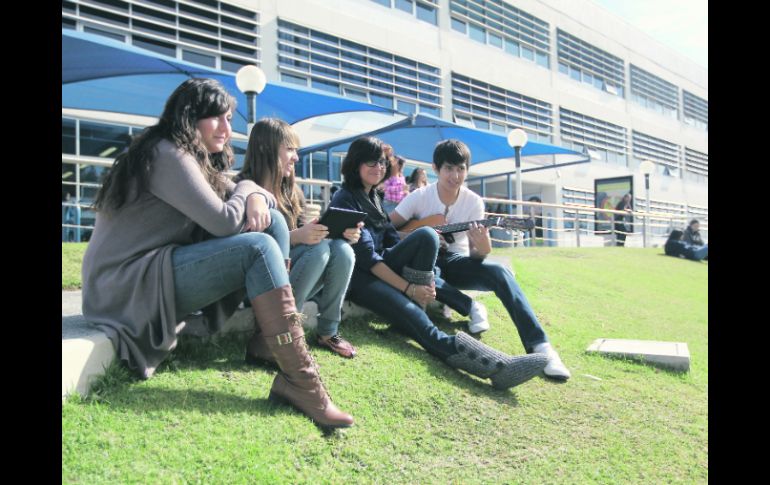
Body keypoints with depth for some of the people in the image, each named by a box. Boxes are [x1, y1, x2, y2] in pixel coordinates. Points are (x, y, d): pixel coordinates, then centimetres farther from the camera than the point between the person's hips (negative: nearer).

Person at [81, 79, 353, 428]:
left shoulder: (198, 159, 14)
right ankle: (299, 382, -29)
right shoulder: (166, 154, -15)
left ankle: (268, 338, -7)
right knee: (259, 248, -27)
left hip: (162, 270, 9)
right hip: (128, 285, -9)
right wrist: (246, 189, -3)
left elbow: (242, 194, 14)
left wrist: (257, 198, -10)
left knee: (272, 220, -3)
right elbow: (224, 222, -23)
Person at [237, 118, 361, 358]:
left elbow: (306, 238, 10)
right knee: (320, 248, -27)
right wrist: (295, 237, -29)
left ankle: (327, 332, -8)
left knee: (342, 249, -18)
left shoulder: (292, 191, 13)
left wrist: (341, 233, -8)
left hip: (290, 271, 6)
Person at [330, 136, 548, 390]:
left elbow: (392, 241, 10)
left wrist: (424, 277, -7)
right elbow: (365, 255, -17)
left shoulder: (372, 197, 17)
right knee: (409, 310, -33)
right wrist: (408, 288, -21)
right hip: (356, 276, -7)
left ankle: (413, 307, -22)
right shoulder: (345, 200, -7)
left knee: (427, 235, -19)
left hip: (380, 268, 7)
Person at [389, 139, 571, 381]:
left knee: (499, 272, -31)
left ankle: (539, 345, -34)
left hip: (456, 262, 1)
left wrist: (483, 249, -32)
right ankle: (471, 306, -19)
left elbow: (474, 255, -7)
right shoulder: (419, 197, -10)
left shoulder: (474, 202, -6)